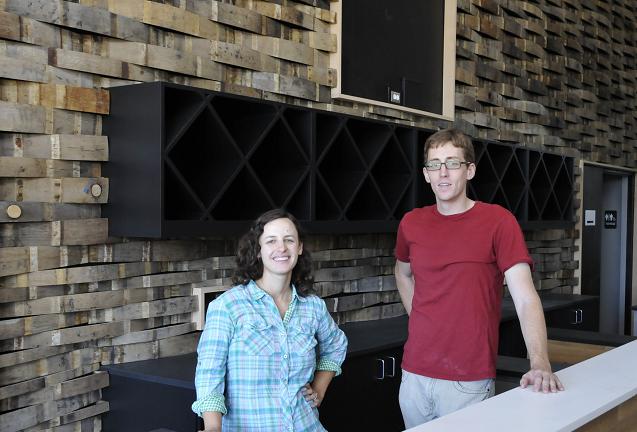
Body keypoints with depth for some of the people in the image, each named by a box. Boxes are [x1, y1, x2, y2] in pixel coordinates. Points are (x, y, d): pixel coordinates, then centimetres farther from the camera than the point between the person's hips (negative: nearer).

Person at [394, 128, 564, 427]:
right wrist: (418, 319, 9)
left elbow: (525, 298, -16)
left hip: (469, 382, -4)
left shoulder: (498, 221, -9)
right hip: (414, 375, 5)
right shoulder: (411, 223, 4)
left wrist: (540, 364, -29)